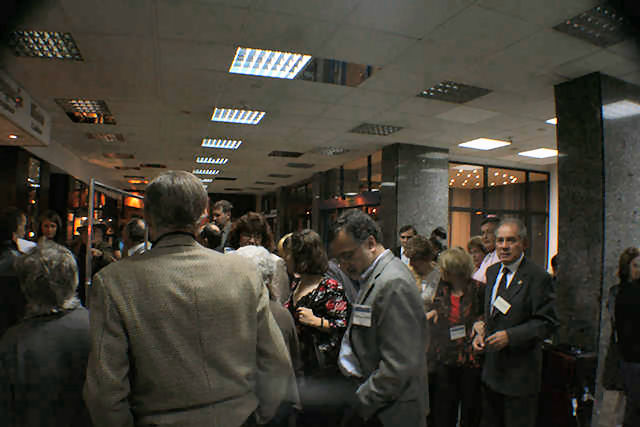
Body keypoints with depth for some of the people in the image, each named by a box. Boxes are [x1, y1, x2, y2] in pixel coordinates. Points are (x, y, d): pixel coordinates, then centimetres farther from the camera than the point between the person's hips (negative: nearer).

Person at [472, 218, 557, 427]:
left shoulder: (538, 277, -15)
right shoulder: (492, 272, 7)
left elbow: (547, 323, -16)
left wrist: (510, 336, -24)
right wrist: (481, 331, 0)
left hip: (520, 373, -6)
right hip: (491, 369, 6)